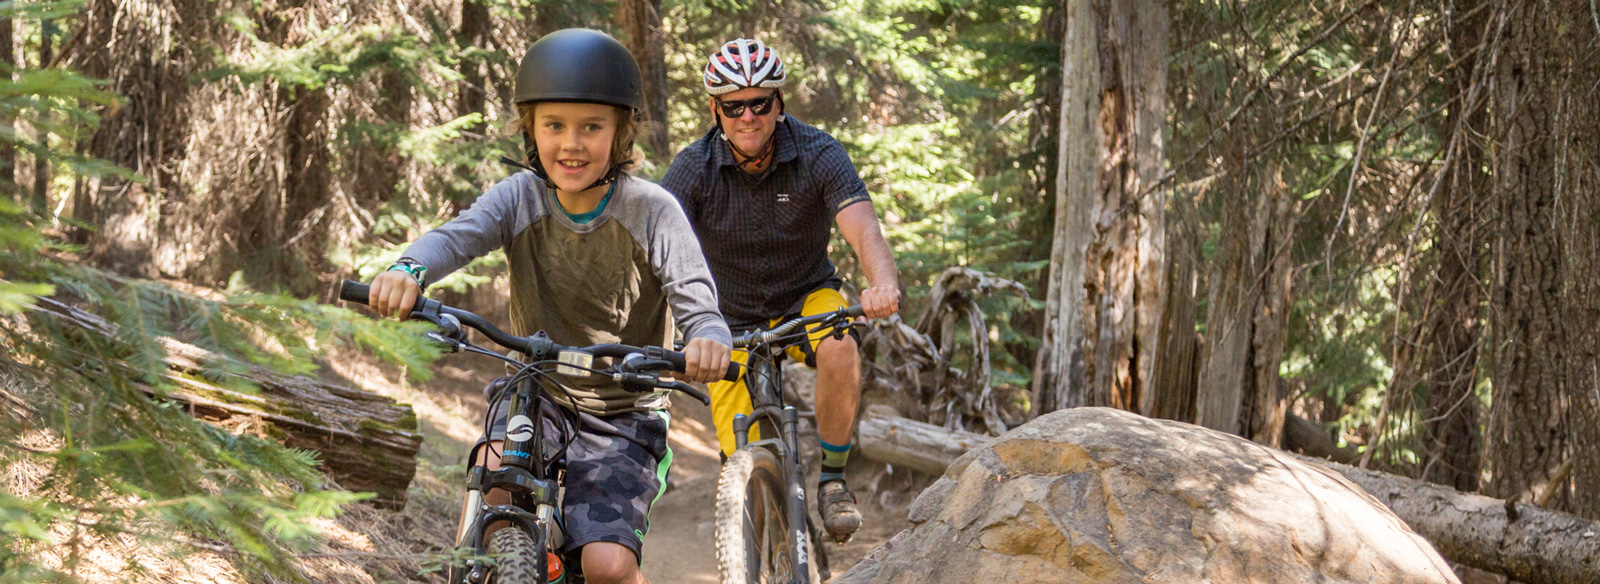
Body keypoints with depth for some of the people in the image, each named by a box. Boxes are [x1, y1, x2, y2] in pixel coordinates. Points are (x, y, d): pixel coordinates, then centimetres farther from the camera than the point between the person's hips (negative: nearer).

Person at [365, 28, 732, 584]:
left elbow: (696, 301, -23)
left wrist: (708, 339, -48)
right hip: (536, 396, 2)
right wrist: (409, 269, -50)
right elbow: (458, 235, -26)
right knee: (495, 476, -30)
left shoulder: (652, 210, -15)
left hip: (623, 417, -2)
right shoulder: (519, 198, -9)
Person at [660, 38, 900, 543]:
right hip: (734, 319, 1)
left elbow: (862, 227, -34)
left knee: (839, 348, -36)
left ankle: (833, 481, -16)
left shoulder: (818, 155, -19)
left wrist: (883, 283, -56)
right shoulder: (694, 168, -17)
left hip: (807, 298, 0)